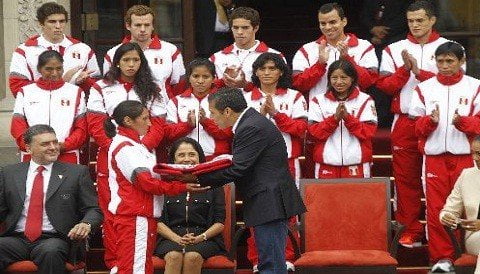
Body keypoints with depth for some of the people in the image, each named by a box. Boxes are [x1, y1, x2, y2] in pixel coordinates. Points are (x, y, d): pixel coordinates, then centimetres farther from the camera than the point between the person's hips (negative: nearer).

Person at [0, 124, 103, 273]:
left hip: (54, 239, -1)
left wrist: (86, 224, -15)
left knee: (50, 253, -37)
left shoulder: (76, 172, 11)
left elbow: (93, 209, 8)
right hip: (16, 239, 1)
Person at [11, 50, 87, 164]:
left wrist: (65, 145, -11)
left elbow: (82, 128, 6)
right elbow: (17, 127, 5)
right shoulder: (25, 92, 12)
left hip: (67, 157, 0)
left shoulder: (75, 92, 12)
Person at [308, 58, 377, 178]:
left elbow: (369, 132, -2)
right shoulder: (319, 101, 7)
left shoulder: (365, 100, 5)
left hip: (356, 165, 0)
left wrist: (348, 117, -15)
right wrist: (334, 118, -15)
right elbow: (314, 132, -1)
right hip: (327, 165, 1)